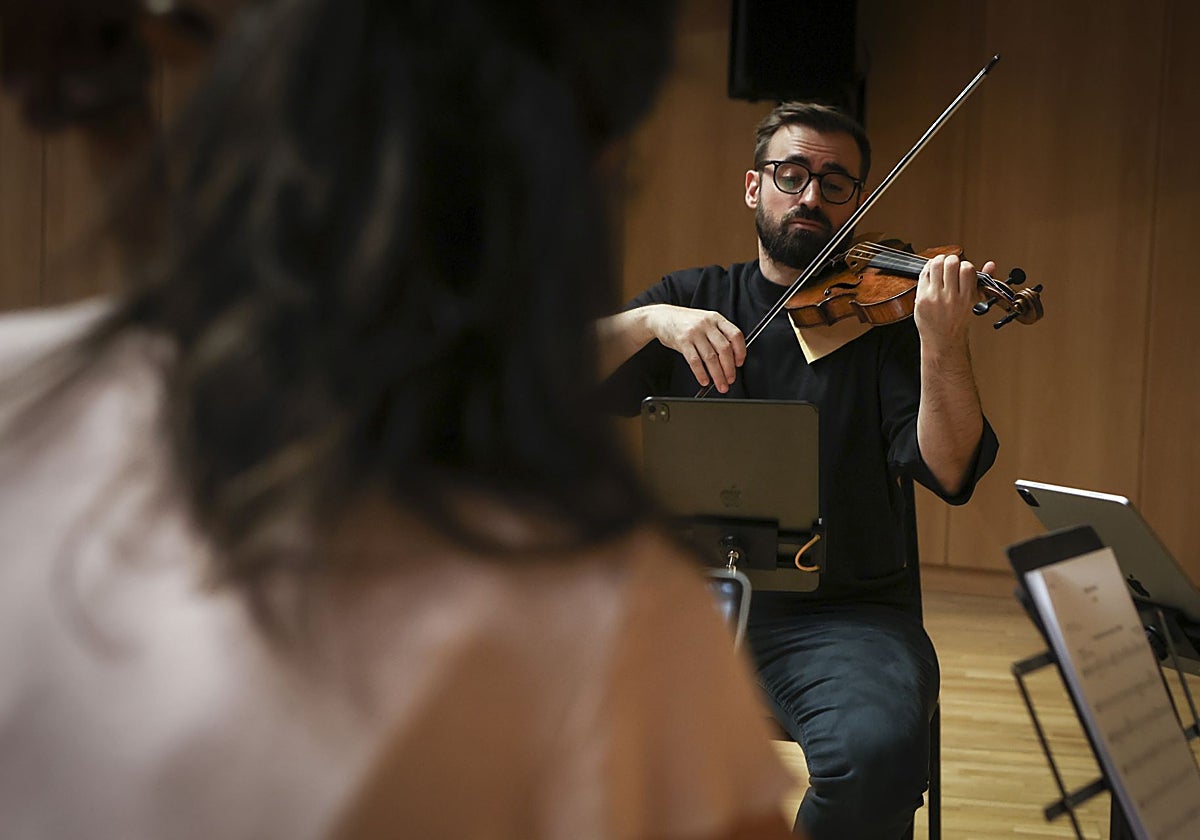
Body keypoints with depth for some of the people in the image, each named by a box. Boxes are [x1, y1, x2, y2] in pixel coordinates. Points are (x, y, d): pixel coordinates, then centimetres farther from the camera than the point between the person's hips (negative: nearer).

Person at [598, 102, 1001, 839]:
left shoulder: (883, 316, 5)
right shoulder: (692, 301, 12)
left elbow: (951, 473, -9)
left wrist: (943, 344, -26)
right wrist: (652, 320, -18)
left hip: (846, 613, -1)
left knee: (878, 753, -32)